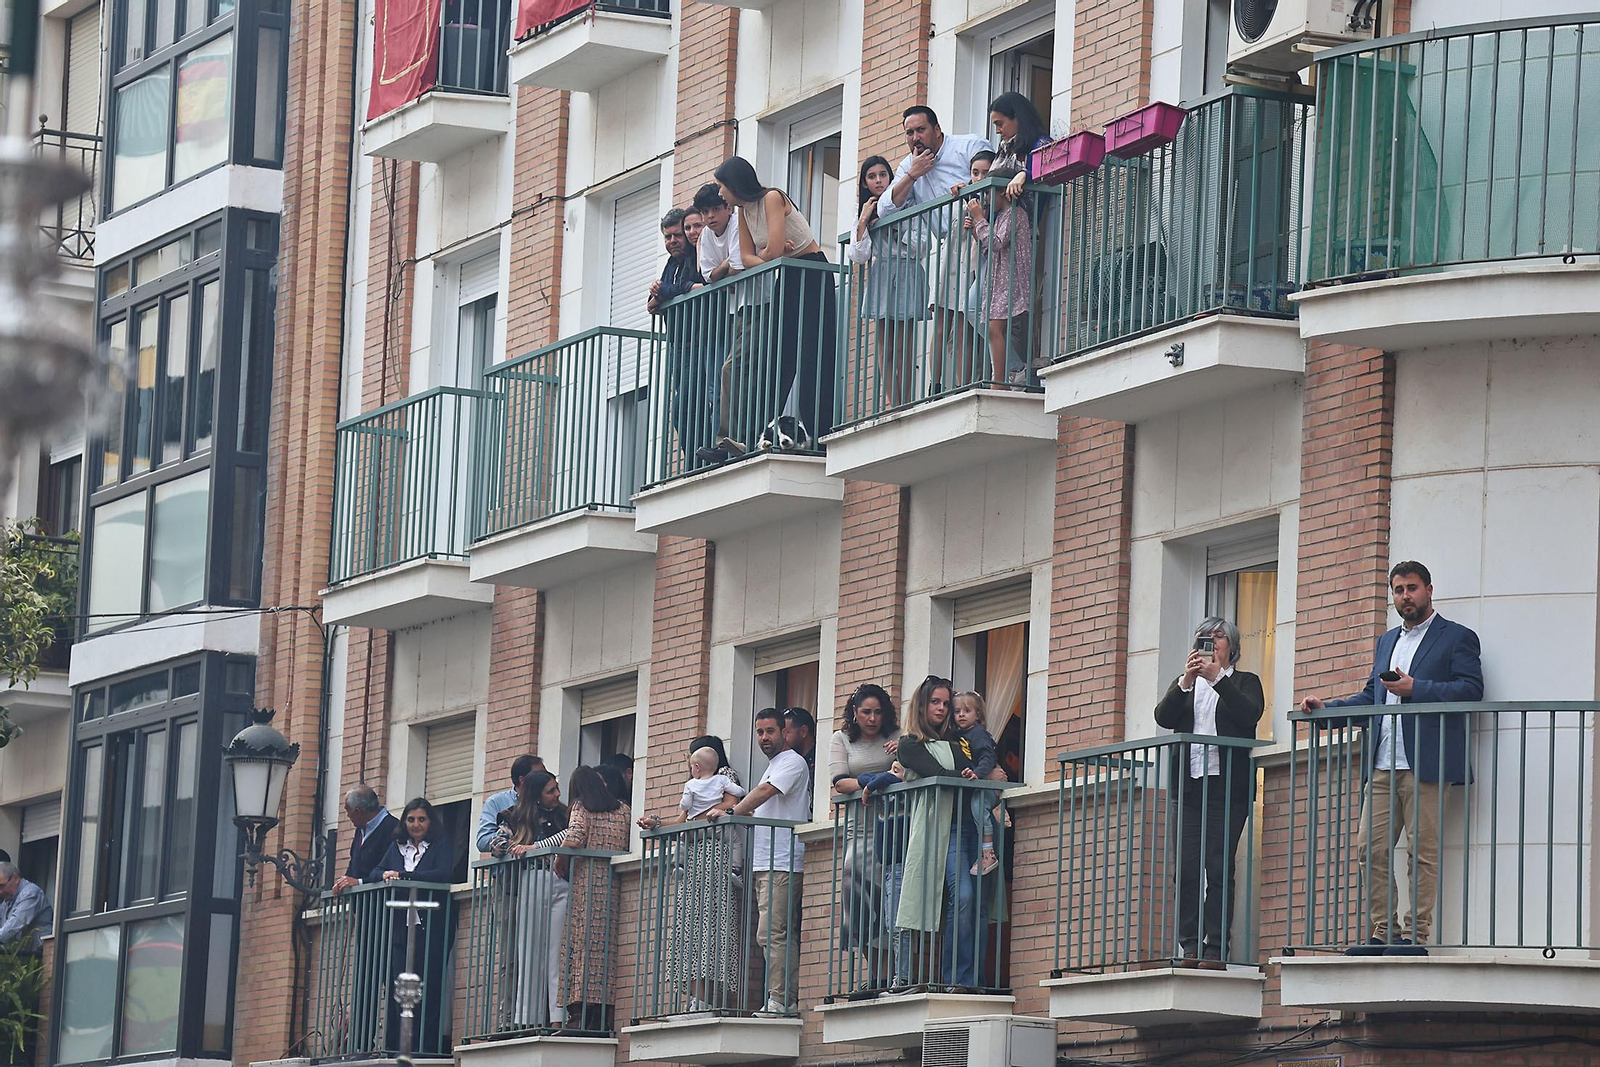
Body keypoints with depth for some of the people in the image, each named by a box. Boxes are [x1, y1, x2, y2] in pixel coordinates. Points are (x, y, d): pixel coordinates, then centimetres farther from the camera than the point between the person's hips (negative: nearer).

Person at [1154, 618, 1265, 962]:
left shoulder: (1245, 682, 13)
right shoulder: (1185, 683, 23)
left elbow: (1250, 715, -8)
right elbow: (1163, 717, 4)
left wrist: (1217, 677, -14)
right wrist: (1185, 682, -9)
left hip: (1227, 786, -3)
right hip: (1189, 785, 3)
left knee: (1219, 869, -9)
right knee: (1186, 867, -6)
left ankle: (1215, 948, -11)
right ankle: (1189, 946, -5)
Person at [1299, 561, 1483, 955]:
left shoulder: (1457, 638, 5)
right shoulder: (1387, 642, 27)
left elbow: (1471, 689, -8)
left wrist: (1415, 689, -14)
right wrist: (1328, 709, 12)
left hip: (1426, 762, -7)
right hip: (1383, 765, 7)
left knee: (1424, 850, -7)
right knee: (1371, 849, 0)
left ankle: (1417, 934, -6)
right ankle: (1383, 933, 5)